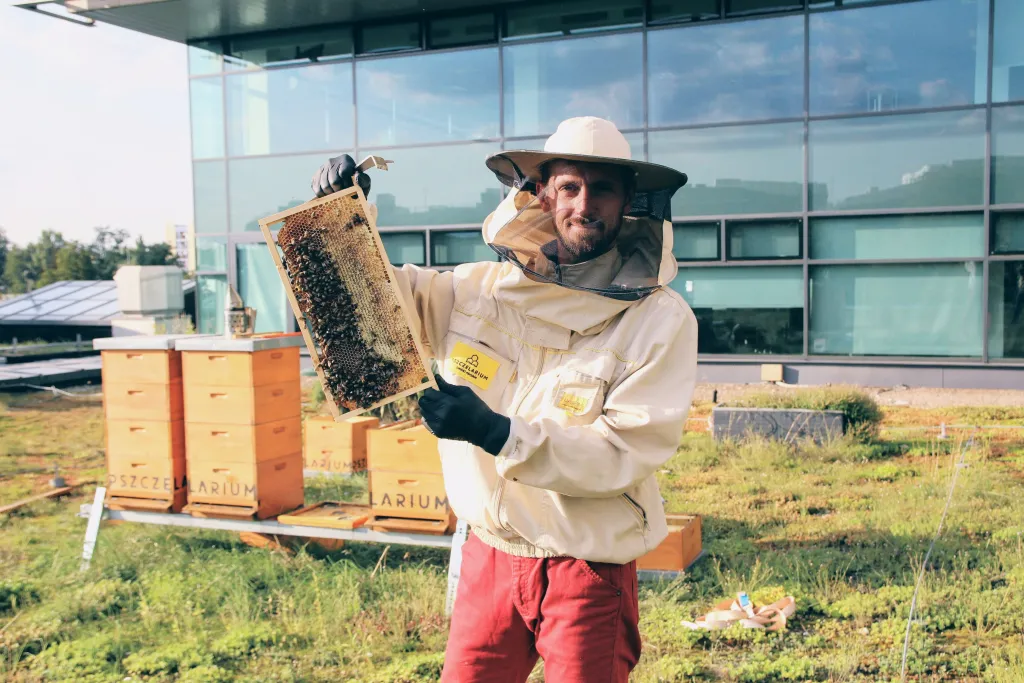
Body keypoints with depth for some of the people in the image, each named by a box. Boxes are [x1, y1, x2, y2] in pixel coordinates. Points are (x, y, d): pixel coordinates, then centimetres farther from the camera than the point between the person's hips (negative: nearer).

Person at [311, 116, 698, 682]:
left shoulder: (660, 320, -12)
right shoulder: (475, 290, -2)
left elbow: (624, 455, -18)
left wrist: (499, 433, -27)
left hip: (590, 571, -3)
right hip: (488, 557, 3)